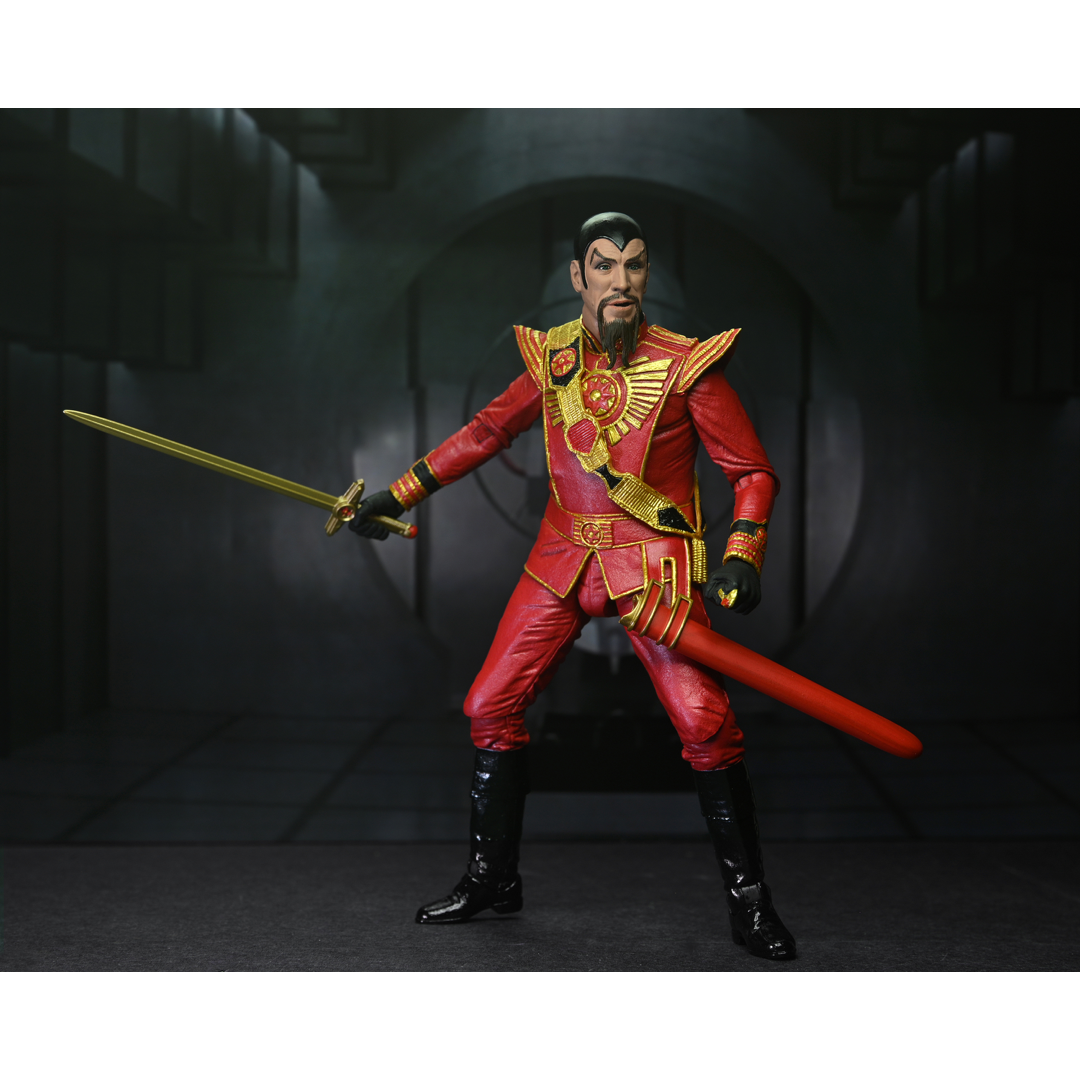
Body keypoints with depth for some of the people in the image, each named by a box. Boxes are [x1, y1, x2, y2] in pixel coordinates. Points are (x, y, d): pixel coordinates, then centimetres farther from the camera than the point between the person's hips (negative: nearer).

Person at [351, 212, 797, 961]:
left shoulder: (687, 365, -9)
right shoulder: (552, 358, 2)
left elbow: (754, 472, -4)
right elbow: (488, 431, 16)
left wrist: (743, 557, -19)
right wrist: (397, 496, 15)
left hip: (654, 563, -4)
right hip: (563, 561, 4)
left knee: (707, 724, -16)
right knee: (491, 707, 3)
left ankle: (750, 902, 1)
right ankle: (492, 879, 22)